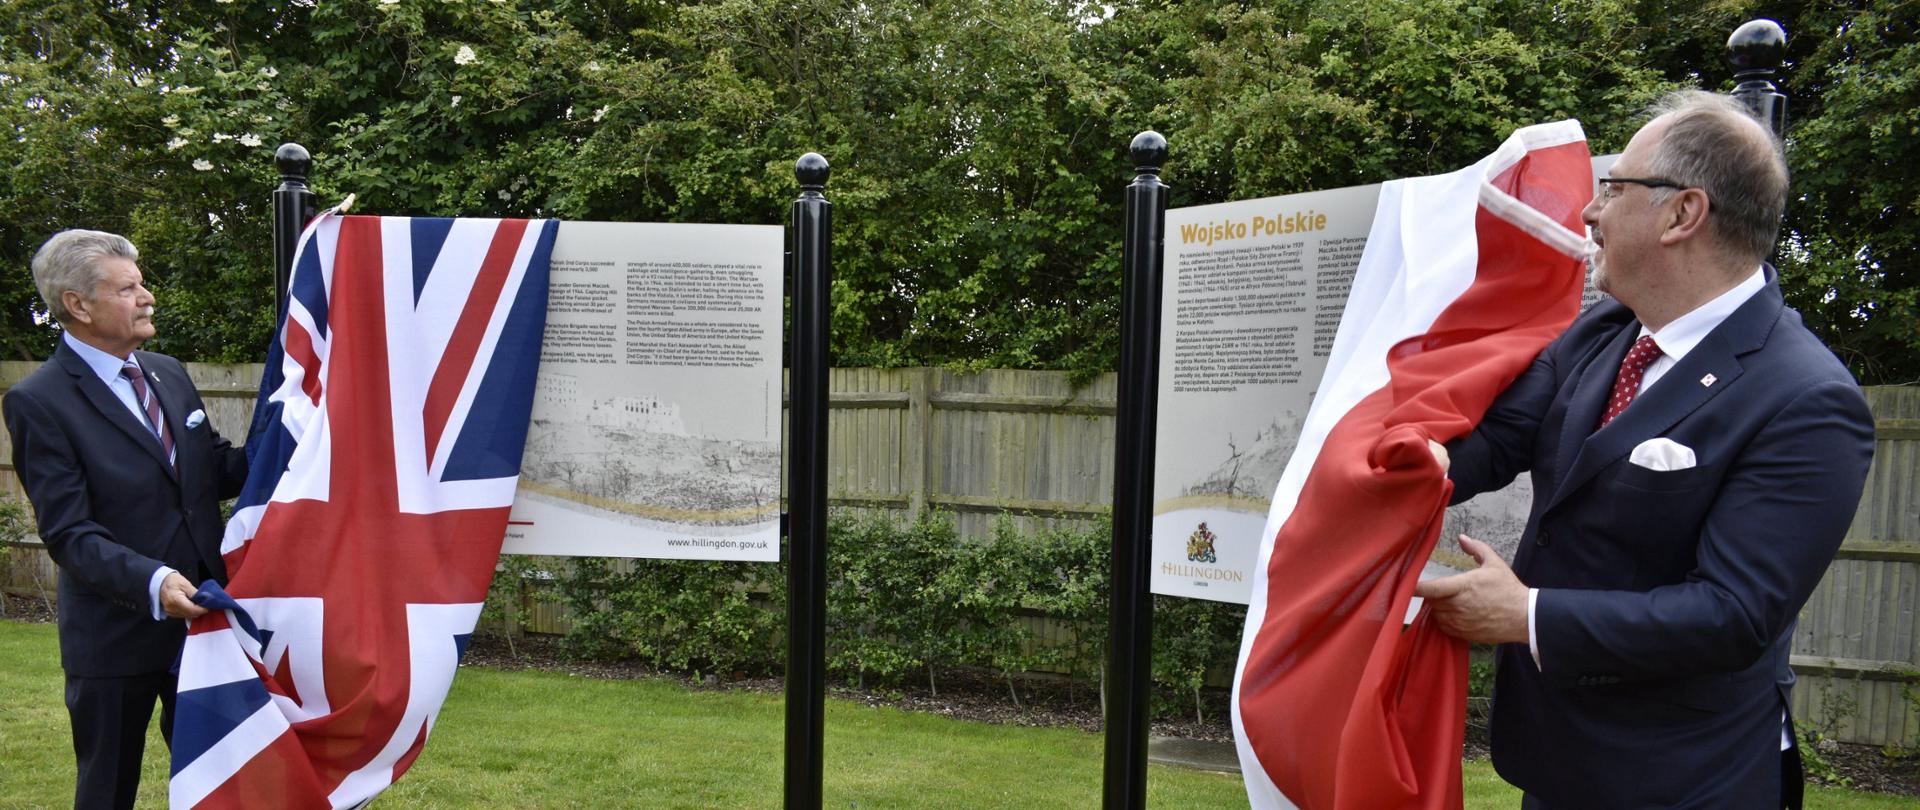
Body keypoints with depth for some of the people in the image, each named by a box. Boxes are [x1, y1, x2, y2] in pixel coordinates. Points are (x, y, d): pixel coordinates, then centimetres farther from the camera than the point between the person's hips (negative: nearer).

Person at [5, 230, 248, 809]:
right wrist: (151, 582, -32)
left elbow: (217, 474, 10)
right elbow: (68, 532, -17)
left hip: (203, 616, 5)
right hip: (116, 637, -5)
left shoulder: (168, 373, 8)